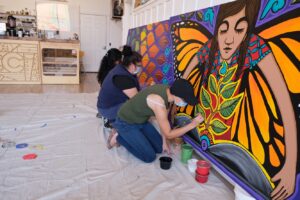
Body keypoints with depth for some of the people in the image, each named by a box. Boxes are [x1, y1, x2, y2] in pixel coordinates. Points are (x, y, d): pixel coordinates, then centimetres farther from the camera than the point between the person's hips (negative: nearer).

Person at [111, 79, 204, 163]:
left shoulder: (167, 90, -11)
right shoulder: (158, 103, -38)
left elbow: (163, 119, 3)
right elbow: (168, 134, -27)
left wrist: (164, 141, 7)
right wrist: (192, 124, -23)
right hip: (126, 123, -8)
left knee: (160, 148, 10)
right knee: (150, 157, -6)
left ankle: (129, 138, 21)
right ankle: (119, 138, 8)